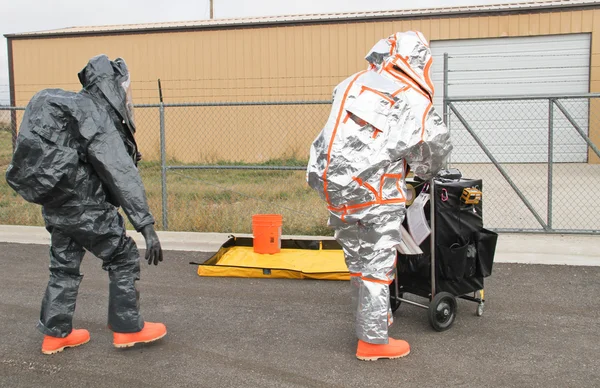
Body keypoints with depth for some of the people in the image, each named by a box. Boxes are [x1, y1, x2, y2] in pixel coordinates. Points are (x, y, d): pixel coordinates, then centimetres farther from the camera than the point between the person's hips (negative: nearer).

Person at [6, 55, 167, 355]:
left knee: (64, 266, 17)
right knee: (123, 258, 4)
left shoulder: (72, 106, 9)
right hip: (84, 207, -9)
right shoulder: (98, 120, -19)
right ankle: (127, 329, 11)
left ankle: (56, 334, 26)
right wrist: (146, 226, -28)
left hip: (55, 205, 9)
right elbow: (123, 176, -26)